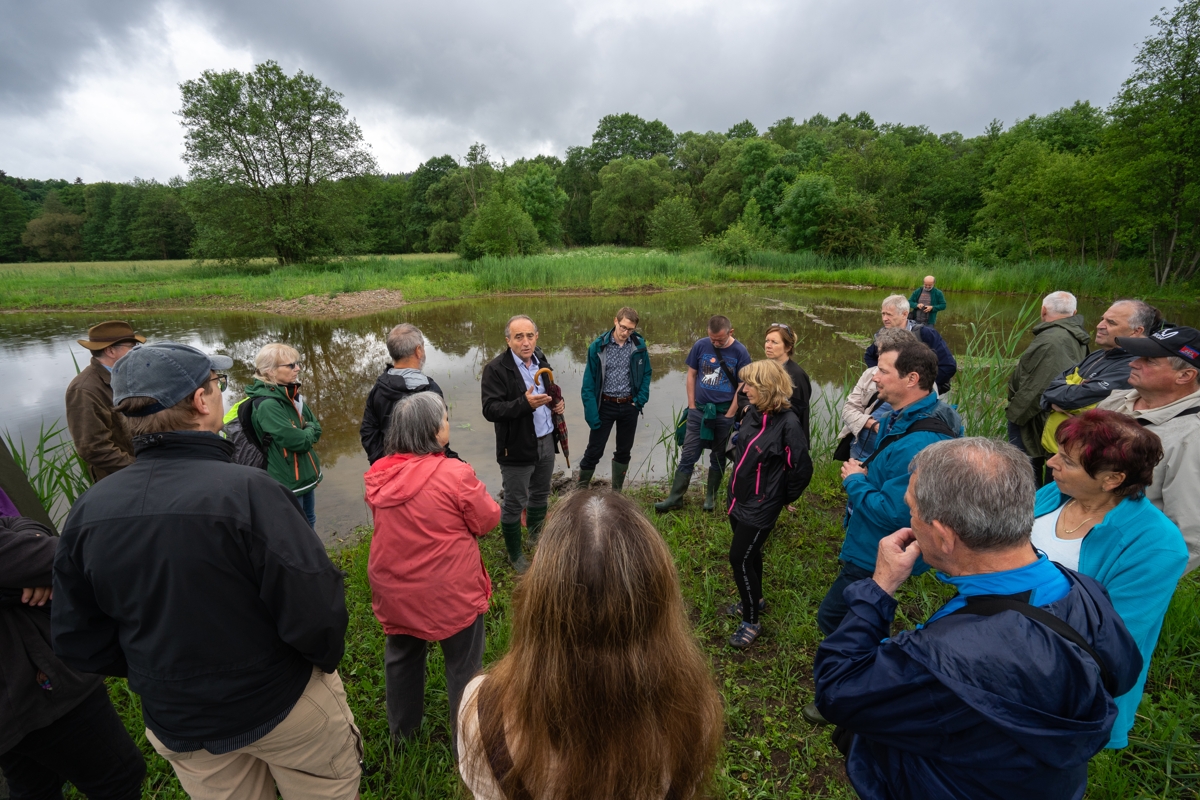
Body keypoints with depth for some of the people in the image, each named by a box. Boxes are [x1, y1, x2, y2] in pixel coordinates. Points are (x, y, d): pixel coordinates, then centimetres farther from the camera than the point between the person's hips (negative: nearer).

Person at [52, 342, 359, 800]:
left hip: (178, 728, 5)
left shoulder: (89, 509, -12)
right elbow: (316, 616, -29)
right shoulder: (248, 490, -31)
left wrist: (160, 674, 14)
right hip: (284, 707, -5)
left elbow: (78, 643, -2)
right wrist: (327, 656, -7)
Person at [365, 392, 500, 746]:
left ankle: (402, 728, 50)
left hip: (395, 591, 6)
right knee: (463, 665, 15)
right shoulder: (455, 473, -26)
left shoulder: (378, 475, -8)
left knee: (402, 656, 28)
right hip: (450, 592, -5)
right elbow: (489, 520, -13)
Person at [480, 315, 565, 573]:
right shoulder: (496, 369, -17)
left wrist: (558, 402, -1)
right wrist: (524, 403, -35)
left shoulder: (541, 359, 4)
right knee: (514, 503, 7)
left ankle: (536, 538, 47)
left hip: (546, 441, 7)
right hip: (517, 447, -6)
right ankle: (515, 556, 28)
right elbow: (490, 410, -23)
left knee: (540, 494, 23)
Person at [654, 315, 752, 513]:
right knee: (688, 456, 3)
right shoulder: (700, 345, -4)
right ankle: (675, 497, 9)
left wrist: (729, 415, -7)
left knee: (718, 457, 12)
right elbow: (691, 375, 4)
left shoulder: (740, 352, -7)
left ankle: (711, 497, 26)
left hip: (724, 413, -1)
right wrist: (691, 406, 1)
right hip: (699, 411, 1)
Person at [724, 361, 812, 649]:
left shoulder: (788, 423, -24)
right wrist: (734, 490, 14)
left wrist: (783, 498, -4)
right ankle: (754, 600, 45)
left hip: (760, 507, -7)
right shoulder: (753, 413, -2)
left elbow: (802, 469, -18)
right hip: (739, 500, 7)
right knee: (749, 553, 22)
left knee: (739, 558, 0)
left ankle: (751, 622, 19)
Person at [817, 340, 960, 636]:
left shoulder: (918, 445, -33)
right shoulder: (901, 419, 1)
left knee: (832, 618, 2)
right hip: (873, 546, 10)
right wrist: (865, 471, -3)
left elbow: (892, 513, -32)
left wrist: (854, 481, -17)